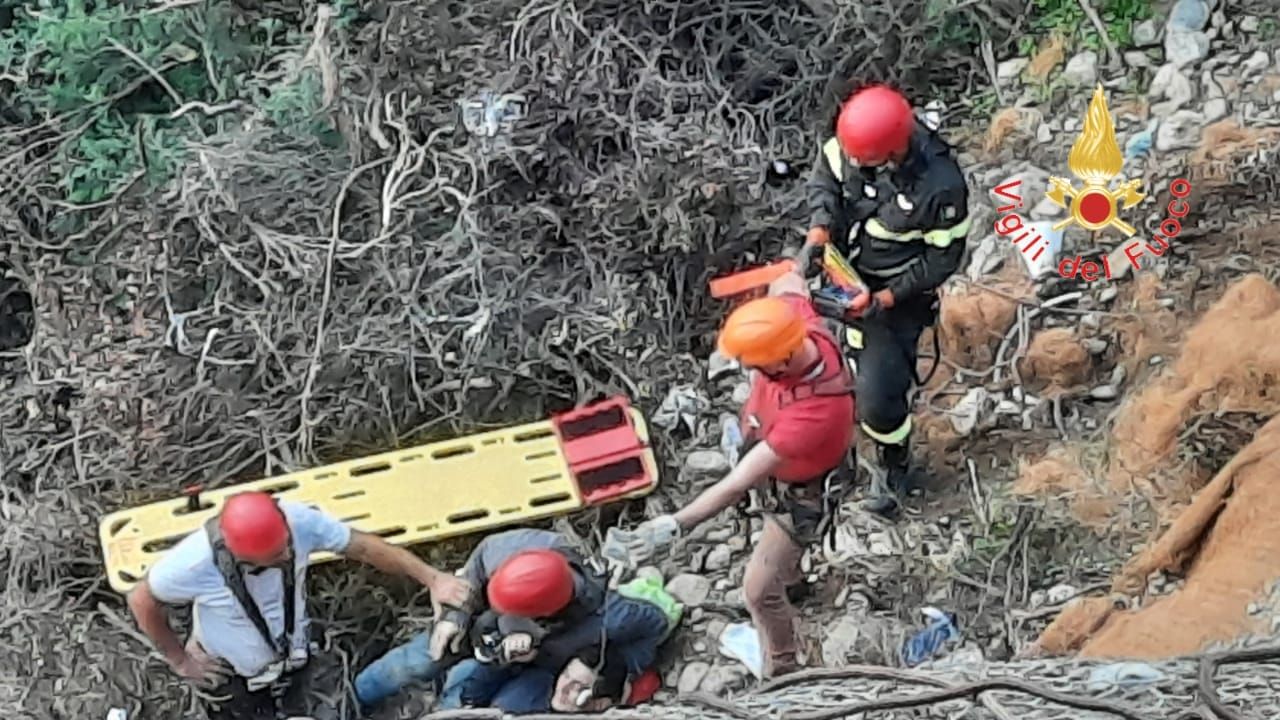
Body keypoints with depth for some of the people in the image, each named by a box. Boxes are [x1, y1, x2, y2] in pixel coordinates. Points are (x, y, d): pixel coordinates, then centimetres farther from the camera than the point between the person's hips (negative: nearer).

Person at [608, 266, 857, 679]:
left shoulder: (812, 414, -50)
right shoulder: (801, 324, -32)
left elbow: (738, 484, -48)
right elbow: (789, 282, -5)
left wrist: (671, 527, -49)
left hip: (803, 494, -8)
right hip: (776, 460, 8)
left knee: (759, 590, 3)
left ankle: (781, 672, 28)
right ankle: (788, 574, 69)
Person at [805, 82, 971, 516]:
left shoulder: (940, 185, -35)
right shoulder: (858, 140, -22)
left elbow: (943, 257, -21)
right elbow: (825, 173, 0)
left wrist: (886, 298, -23)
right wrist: (820, 227, -16)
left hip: (899, 292, -5)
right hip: (849, 273, 5)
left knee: (878, 395, -3)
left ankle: (896, 470, 25)